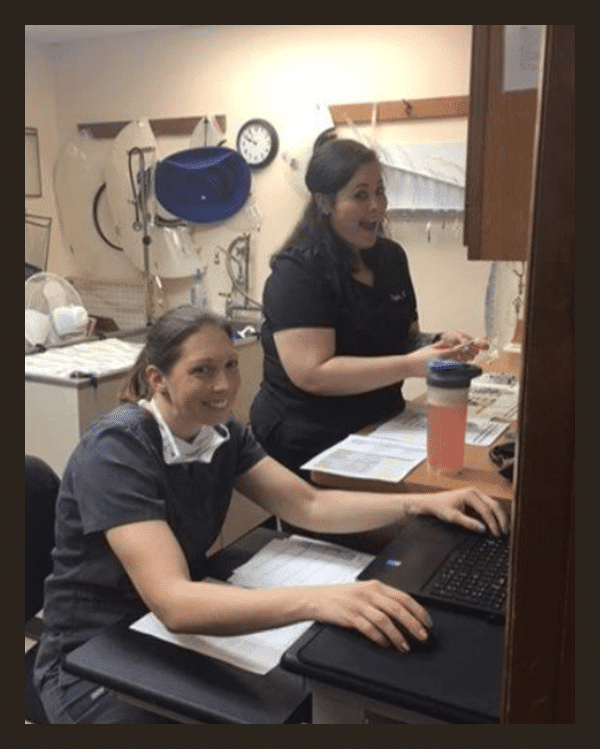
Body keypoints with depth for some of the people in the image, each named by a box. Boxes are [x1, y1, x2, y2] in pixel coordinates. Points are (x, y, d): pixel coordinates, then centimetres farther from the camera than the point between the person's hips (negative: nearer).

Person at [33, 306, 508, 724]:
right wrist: (316, 599, -51)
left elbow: (309, 506, -7)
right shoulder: (115, 449, -28)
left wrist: (421, 503, -20)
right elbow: (172, 601, -38)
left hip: (176, 632, 6)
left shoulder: (219, 431, -4)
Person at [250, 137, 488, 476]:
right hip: (309, 445, -7)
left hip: (380, 428, 7)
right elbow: (312, 373, -25)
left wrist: (439, 344, -6)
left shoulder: (391, 256, 6)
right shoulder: (298, 270, -17)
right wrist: (413, 366, -28)